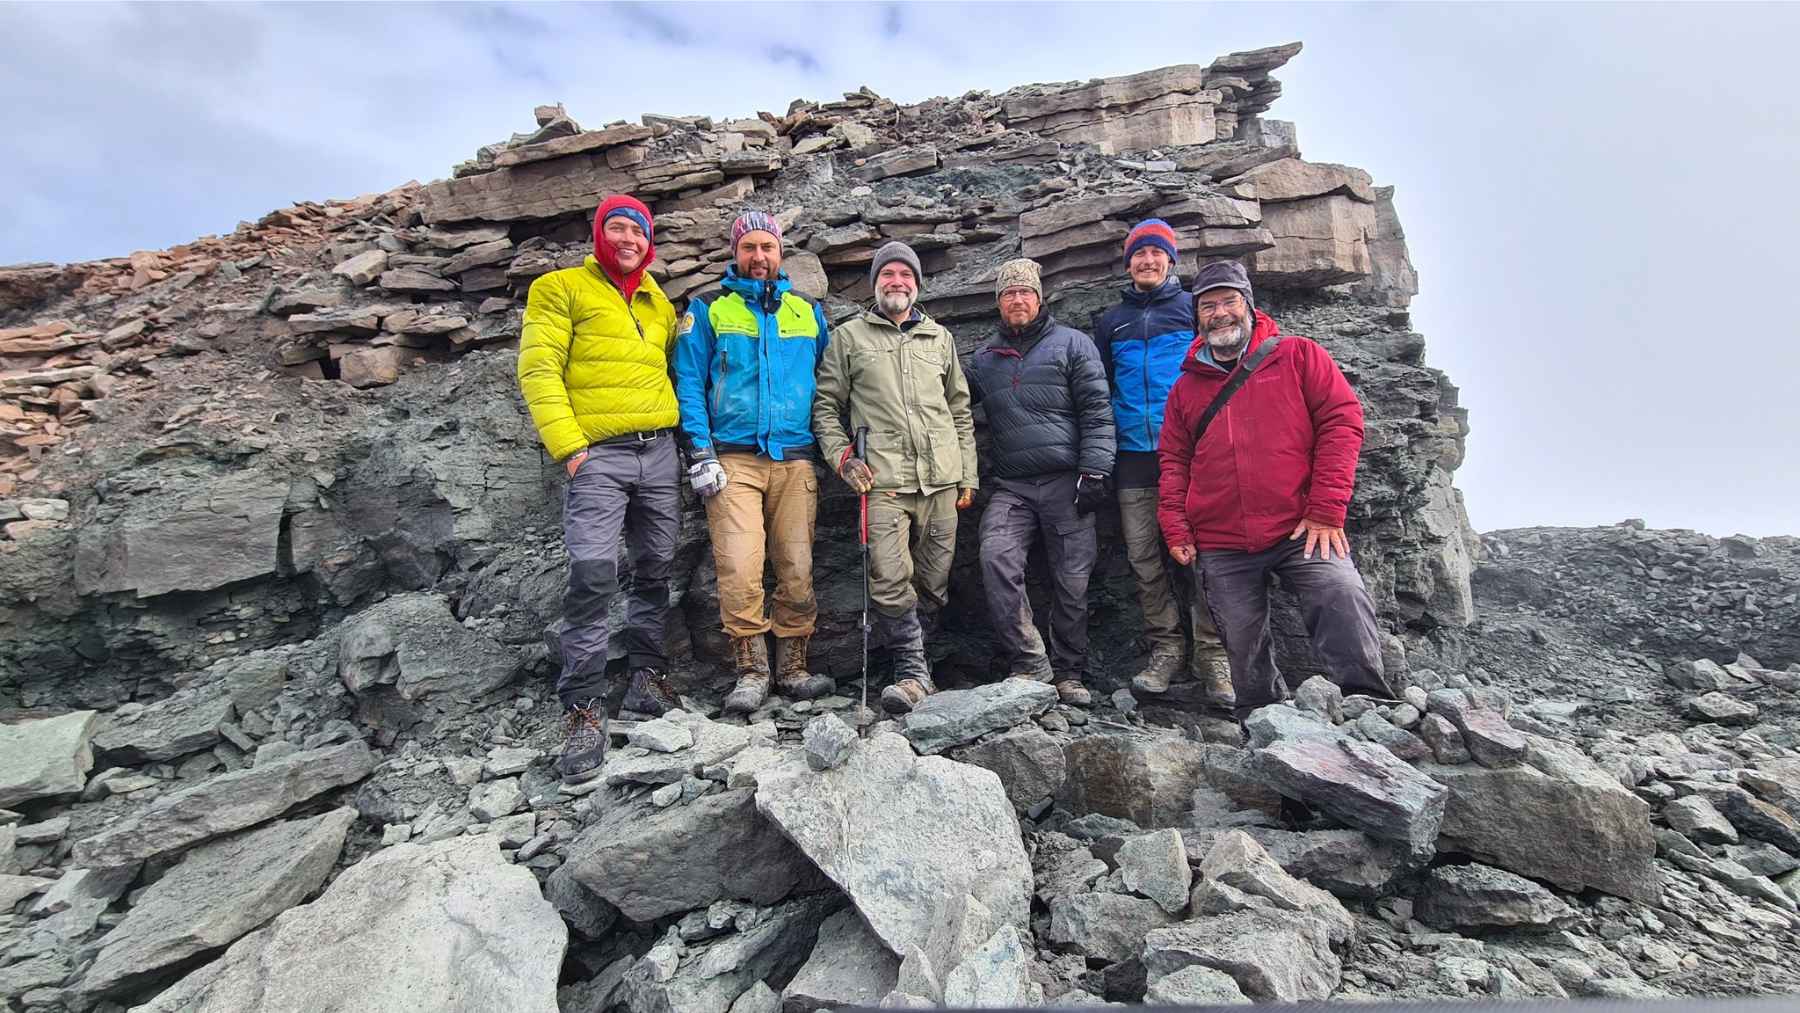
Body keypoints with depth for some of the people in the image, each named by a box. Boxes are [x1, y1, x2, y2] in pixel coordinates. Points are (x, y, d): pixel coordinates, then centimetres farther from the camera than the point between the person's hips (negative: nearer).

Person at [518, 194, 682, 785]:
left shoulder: (659, 304, 20)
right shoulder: (562, 288, 5)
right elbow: (538, 369, -3)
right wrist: (567, 444, -13)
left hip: (658, 450, 6)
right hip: (597, 453, -5)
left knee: (655, 570, 8)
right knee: (593, 574, -15)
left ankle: (647, 677, 21)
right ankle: (584, 708, -6)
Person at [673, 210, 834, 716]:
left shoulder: (808, 311, 17)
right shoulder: (709, 309, 10)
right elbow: (689, 384, 4)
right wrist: (700, 456, -6)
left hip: (796, 460, 2)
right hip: (733, 459, -2)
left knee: (798, 570, 0)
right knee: (739, 570, -12)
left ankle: (792, 668, 13)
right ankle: (751, 672, 1)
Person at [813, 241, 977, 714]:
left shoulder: (940, 338, 19)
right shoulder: (849, 337, 11)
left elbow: (960, 411, 20)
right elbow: (826, 405, 10)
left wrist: (967, 476, 13)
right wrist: (842, 456, -5)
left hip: (941, 481, 3)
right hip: (884, 481, -3)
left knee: (933, 584, 5)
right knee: (890, 581, -15)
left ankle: (912, 668, 19)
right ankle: (914, 673, -3)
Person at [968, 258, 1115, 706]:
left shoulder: (1072, 344, 6)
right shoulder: (984, 358, 18)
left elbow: (1096, 411, -1)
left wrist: (1094, 471, -10)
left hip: (1065, 481, -2)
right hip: (1010, 485, 3)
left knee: (1071, 582, 1)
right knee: (996, 558, -21)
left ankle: (1069, 673, 18)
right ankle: (1030, 663, -10)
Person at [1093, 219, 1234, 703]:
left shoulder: (1194, 307, 11)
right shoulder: (1109, 322, 19)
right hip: (1134, 458, 3)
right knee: (1145, 558, 2)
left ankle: (1212, 654, 0)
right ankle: (1166, 648, 12)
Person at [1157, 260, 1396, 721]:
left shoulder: (1298, 356, 7)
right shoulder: (1186, 386, 16)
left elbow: (1342, 420, -1)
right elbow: (1173, 462, 15)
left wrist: (1326, 509, -10)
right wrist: (1176, 529, 2)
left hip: (1301, 529, -2)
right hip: (1221, 546, 3)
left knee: (1343, 599, -27)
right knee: (1244, 645, 8)